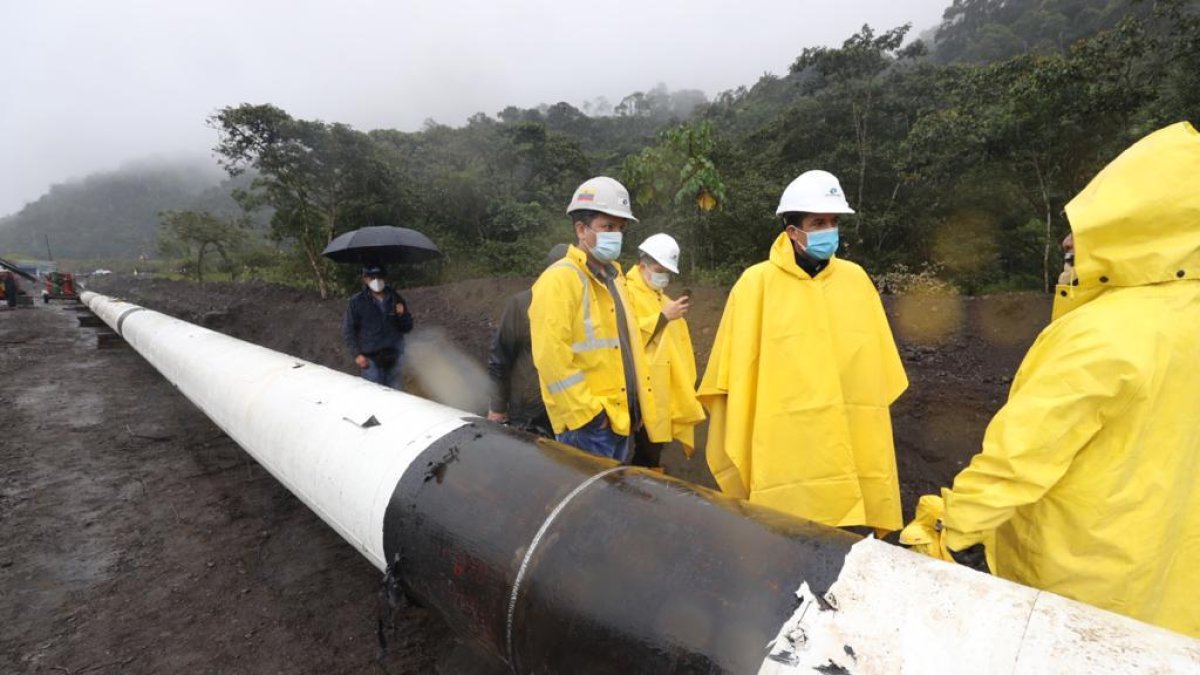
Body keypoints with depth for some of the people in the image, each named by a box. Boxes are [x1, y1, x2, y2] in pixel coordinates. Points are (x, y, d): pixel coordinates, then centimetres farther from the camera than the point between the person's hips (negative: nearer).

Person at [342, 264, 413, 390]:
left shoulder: (395, 299, 4)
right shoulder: (357, 302, -4)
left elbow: (407, 327, 9)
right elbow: (348, 331, 0)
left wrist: (402, 315, -11)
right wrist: (356, 354, -7)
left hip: (394, 356, 3)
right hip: (371, 358, -3)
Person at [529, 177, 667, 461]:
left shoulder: (613, 276, 15)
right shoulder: (560, 279, -14)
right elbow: (551, 357, -22)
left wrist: (637, 407, 16)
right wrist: (586, 412, -19)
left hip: (620, 417, 9)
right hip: (588, 423, -9)